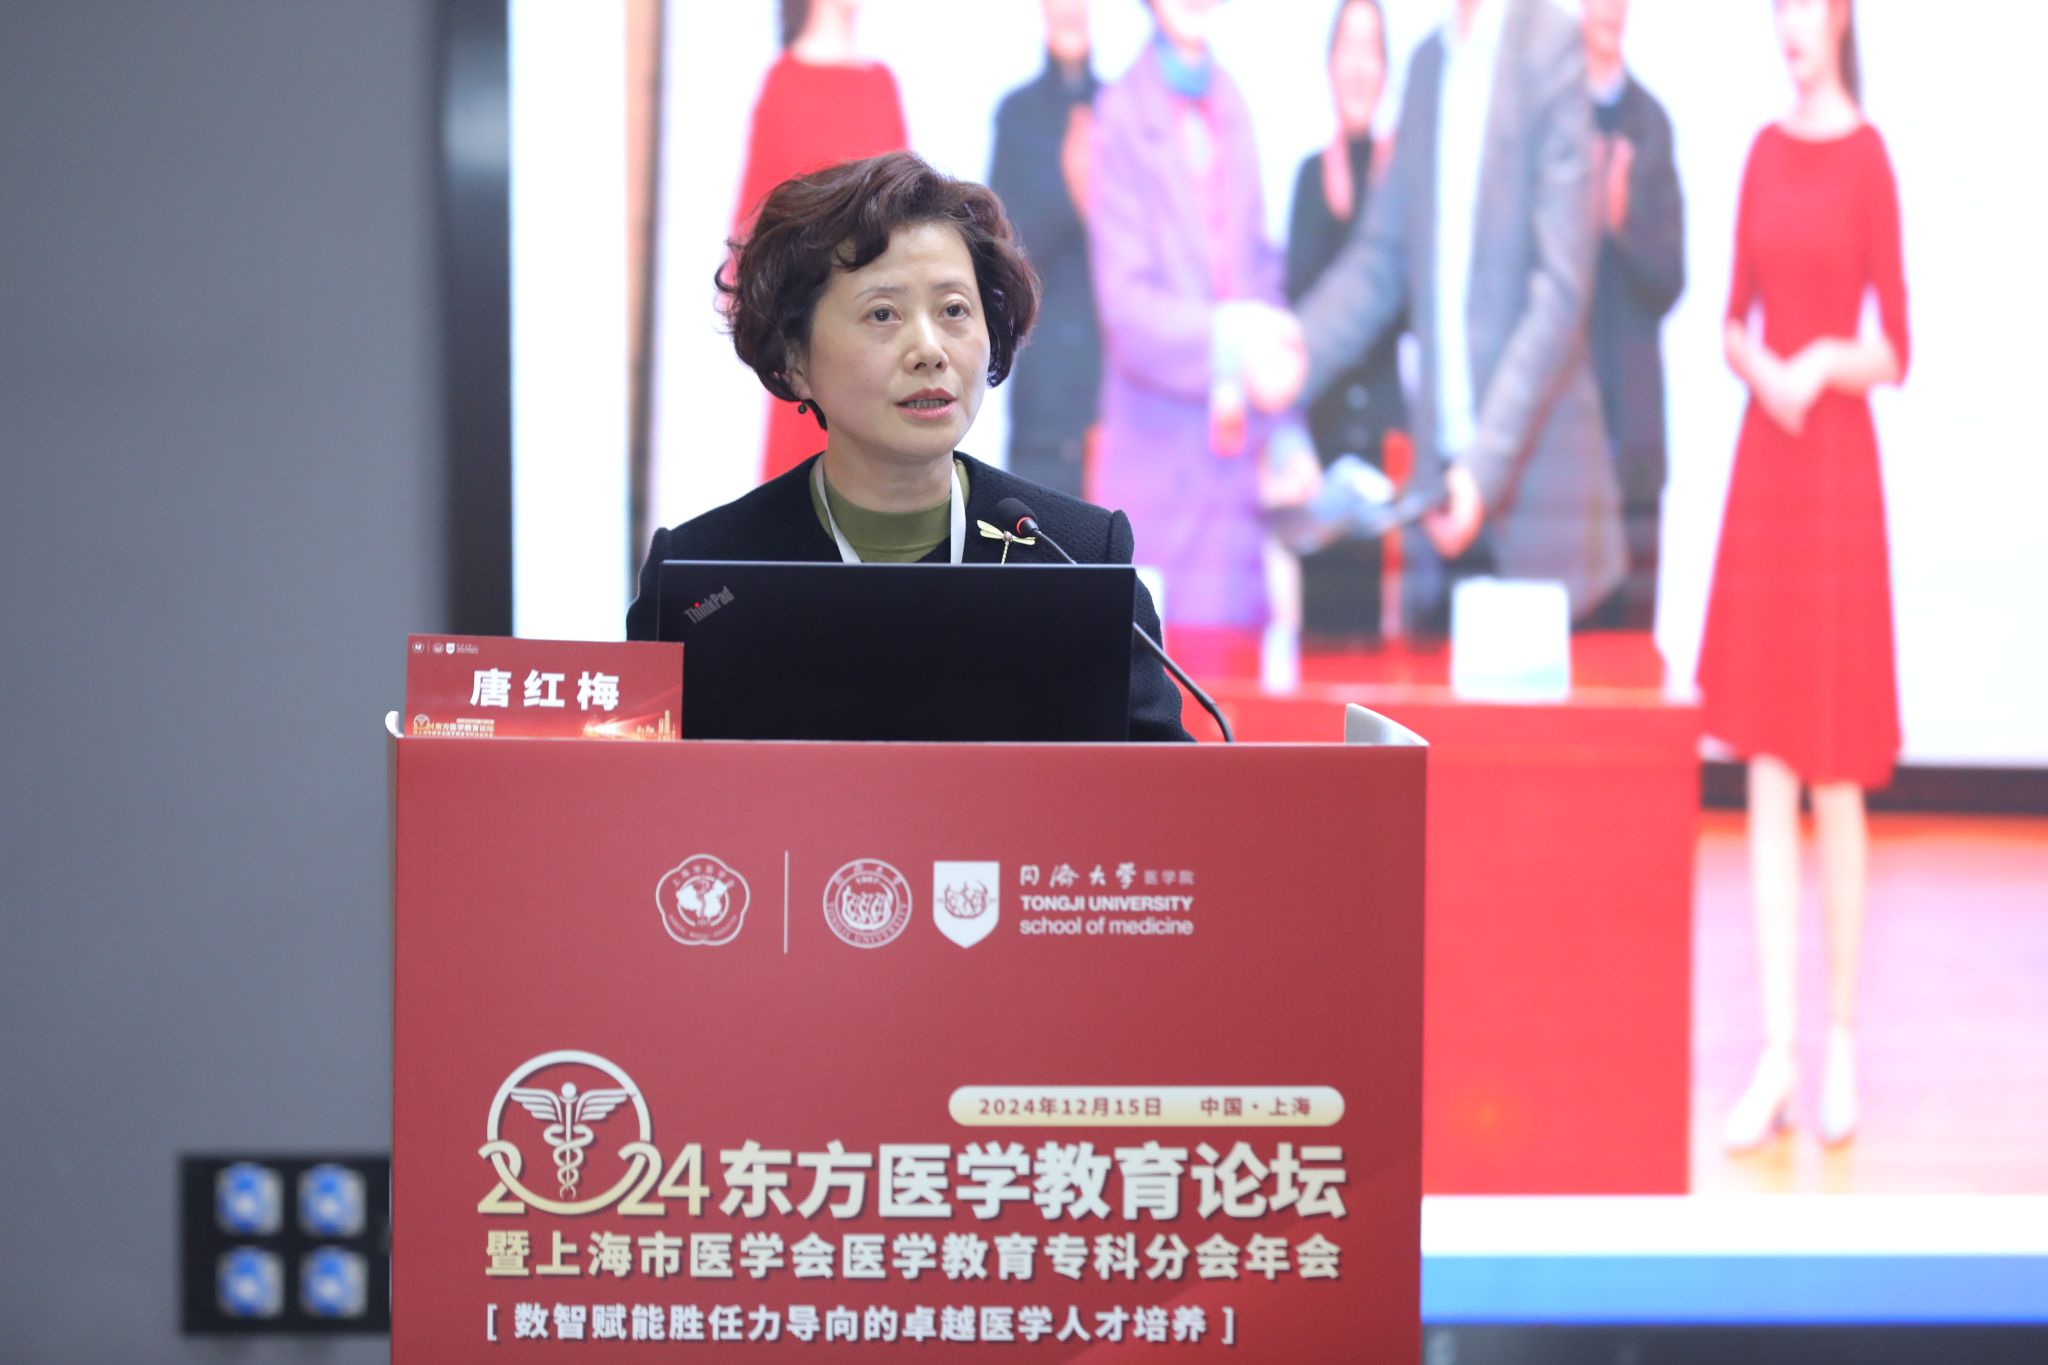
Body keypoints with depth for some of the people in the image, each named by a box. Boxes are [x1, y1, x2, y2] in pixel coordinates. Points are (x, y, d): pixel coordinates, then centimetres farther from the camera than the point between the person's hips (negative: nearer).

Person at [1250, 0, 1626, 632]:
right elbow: (1382, 256, 15)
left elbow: (1563, 290, -15)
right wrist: (1302, 349, -4)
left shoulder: (1552, 51, -9)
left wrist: (1487, 463, -20)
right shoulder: (1428, 62, 12)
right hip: (1439, 479, 6)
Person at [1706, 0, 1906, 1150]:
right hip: (1762, 463, 5)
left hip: (1841, 466, -5)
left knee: (1836, 778, 2)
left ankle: (1843, 1038, 14)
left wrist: (1826, 363, -22)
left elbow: (1896, 350, -6)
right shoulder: (1765, 152, 12)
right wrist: (1760, 368, -6)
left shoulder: (1868, 157, -6)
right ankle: (1777, 1054, 5)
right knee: (1767, 775, 3)